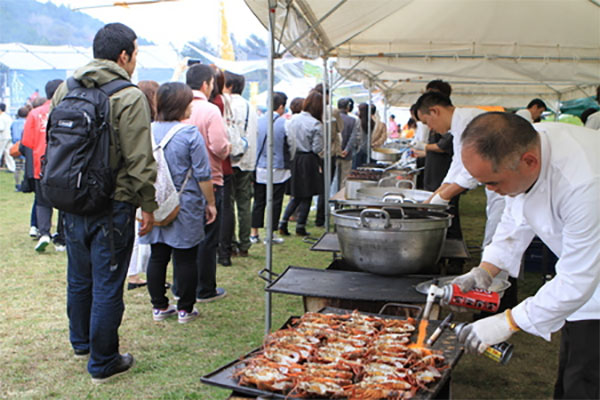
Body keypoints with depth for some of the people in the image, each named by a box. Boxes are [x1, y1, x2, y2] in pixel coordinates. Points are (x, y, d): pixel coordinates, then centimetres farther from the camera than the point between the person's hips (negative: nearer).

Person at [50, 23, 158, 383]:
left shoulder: (65, 90, 6)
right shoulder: (129, 97, -14)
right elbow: (140, 161, -16)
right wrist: (148, 206, -6)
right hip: (112, 207, -7)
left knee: (79, 279, 22)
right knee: (107, 287, 4)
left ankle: (81, 343, 42)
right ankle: (103, 364, 17)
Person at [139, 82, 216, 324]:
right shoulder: (190, 134, -13)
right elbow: (203, 174, -11)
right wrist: (210, 203, 0)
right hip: (185, 208, -4)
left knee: (158, 256, 12)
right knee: (186, 259, 5)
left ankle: (159, 307, 21)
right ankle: (185, 309, 14)